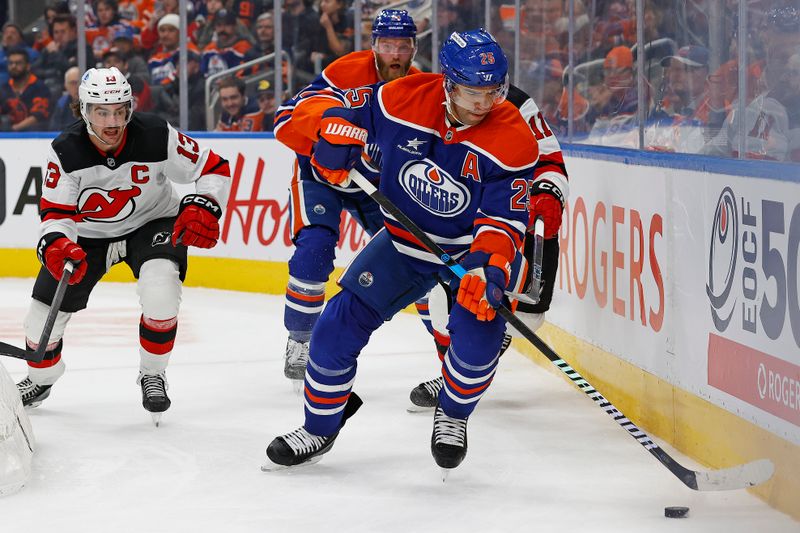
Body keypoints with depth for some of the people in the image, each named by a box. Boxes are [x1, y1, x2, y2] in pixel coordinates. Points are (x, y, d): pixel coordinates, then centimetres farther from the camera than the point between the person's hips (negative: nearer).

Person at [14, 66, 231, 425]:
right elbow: (57, 211, -18)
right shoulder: (66, 152, -23)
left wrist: (202, 207, -32)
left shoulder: (157, 137, -26)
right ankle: (40, 381, 34)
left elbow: (214, 168, -15)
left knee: (160, 293, -31)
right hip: (88, 233, 2)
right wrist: (56, 245, -39)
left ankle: (152, 375, -5)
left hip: (152, 223, -2)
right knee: (45, 313, 1)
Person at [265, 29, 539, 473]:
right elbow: (348, 106, -3)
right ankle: (319, 428, 15)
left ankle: (452, 415, 5)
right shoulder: (405, 99, -20)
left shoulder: (513, 140, -24)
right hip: (405, 239, 3)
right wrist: (337, 133, -25)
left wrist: (488, 269, -39)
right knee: (340, 323, -7)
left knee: (479, 329, -27)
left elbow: (504, 220, -23)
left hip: (473, 247, -2)